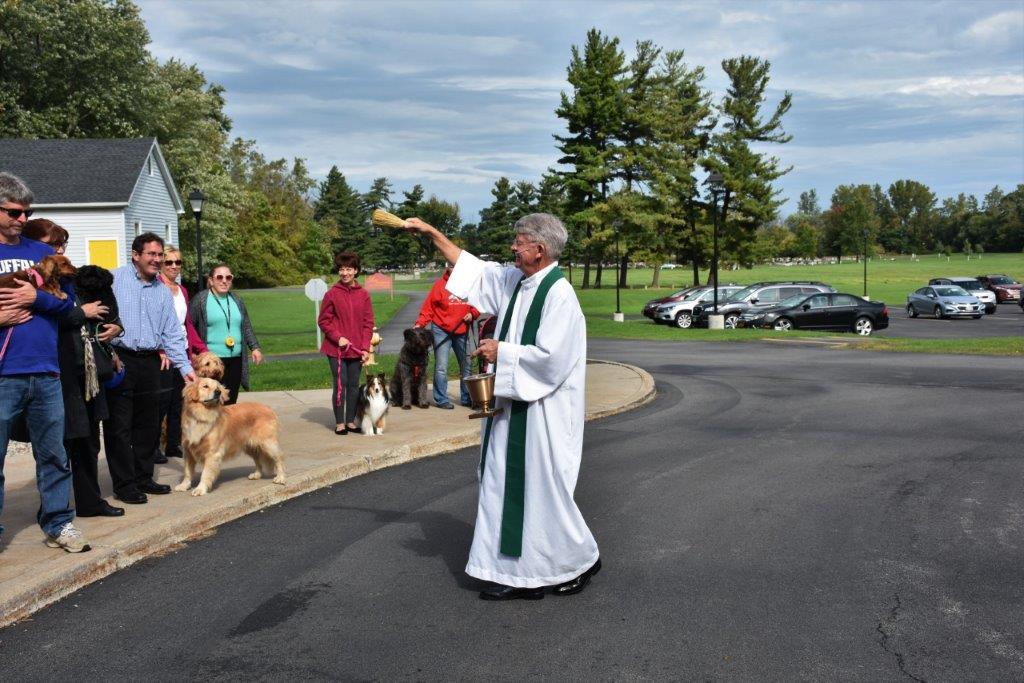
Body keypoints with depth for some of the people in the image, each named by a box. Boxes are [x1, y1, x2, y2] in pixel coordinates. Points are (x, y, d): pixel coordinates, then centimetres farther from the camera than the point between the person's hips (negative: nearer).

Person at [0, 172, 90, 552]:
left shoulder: (42, 253, 11)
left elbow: (67, 300, 9)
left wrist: (36, 299, -9)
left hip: (45, 373, 3)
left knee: (53, 454, 9)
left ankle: (58, 523, 20)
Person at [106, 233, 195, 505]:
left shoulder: (163, 292, 14)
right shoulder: (114, 280, -2)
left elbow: (172, 334, 14)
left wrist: (185, 367, 6)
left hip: (150, 362, 6)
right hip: (119, 359, -6)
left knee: (148, 425, 11)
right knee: (120, 426, -1)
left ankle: (142, 478, 24)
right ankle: (124, 485, 7)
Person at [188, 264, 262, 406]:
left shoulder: (237, 301, 16)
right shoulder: (200, 300, -3)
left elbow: (247, 327, 22)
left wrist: (255, 347, 12)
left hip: (235, 360, 5)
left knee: (230, 402, 8)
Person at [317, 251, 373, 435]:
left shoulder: (363, 294, 3)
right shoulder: (332, 294, -4)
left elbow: (368, 323, 4)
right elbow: (323, 320, -1)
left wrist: (365, 347, -3)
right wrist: (338, 338, -12)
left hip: (357, 349, 3)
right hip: (336, 349, -3)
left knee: (354, 385, 9)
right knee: (340, 385, -1)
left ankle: (351, 421, 19)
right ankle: (339, 423, 8)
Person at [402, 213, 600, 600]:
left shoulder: (559, 294, -17)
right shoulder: (514, 281, 8)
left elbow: (549, 356, -23)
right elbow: (472, 267, 20)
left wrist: (502, 351, -12)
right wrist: (432, 233, 19)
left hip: (542, 411, -8)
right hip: (511, 405, 8)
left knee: (543, 486, 2)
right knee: (507, 485, 9)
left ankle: (581, 560, 23)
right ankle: (516, 572, 18)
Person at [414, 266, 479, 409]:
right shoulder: (440, 284, -8)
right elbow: (428, 307, -9)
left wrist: (472, 314, -6)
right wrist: (419, 324, -17)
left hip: (462, 331, 4)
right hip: (442, 330, -4)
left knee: (466, 365, 12)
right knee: (441, 367, -5)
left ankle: (466, 397, 24)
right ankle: (441, 399, 4)